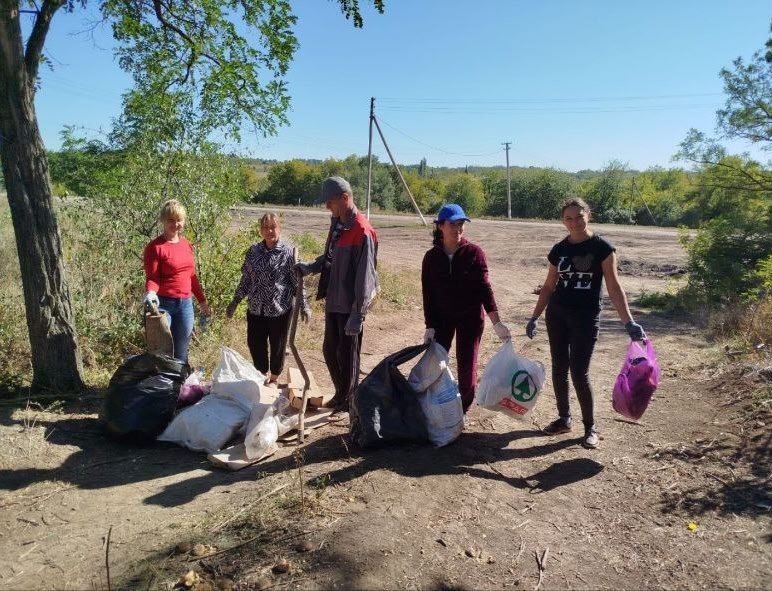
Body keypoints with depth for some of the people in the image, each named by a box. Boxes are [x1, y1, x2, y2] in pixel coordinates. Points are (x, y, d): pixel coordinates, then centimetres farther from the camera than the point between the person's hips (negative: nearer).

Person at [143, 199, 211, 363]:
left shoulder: (187, 244, 10)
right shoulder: (155, 247, -8)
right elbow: (152, 277, -11)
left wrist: (202, 301, 20)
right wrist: (150, 293, -32)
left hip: (186, 304, 6)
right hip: (163, 304, -6)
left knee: (181, 353, 15)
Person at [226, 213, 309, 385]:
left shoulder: (288, 252, -8)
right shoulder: (253, 251, 3)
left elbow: (297, 281, -4)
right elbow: (246, 279, 11)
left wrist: (304, 305, -7)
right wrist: (235, 302, 12)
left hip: (280, 309, -3)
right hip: (256, 309, 4)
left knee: (278, 345, 10)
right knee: (254, 343, 10)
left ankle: (274, 378, 32)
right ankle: (262, 374, 34)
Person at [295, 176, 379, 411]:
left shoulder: (362, 232, -21)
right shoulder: (336, 223, 7)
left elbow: (364, 277, -21)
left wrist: (357, 314, -21)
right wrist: (310, 267, 4)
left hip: (350, 306, -9)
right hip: (333, 301, 9)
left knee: (347, 355, 6)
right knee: (330, 350, 19)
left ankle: (348, 401, 26)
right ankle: (340, 394, 38)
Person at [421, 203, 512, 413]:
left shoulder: (474, 253, -9)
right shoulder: (431, 257, -3)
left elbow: (484, 287, -10)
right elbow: (428, 293, -1)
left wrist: (496, 323, -16)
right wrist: (430, 326, -6)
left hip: (471, 317, -2)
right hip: (442, 317, 2)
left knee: (467, 365, 3)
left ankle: (464, 408, 22)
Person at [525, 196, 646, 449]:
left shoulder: (602, 247, -8)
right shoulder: (559, 249, 5)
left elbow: (613, 287, -9)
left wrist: (629, 322, -17)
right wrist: (535, 317, 10)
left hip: (586, 317, -4)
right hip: (557, 314, 5)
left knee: (579, 372, -5)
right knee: (559, 368, 10)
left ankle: (590, 426, 13)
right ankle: (564, 418, 27)